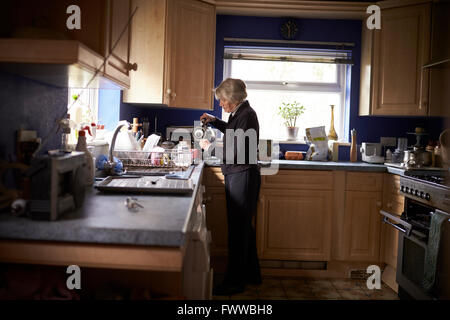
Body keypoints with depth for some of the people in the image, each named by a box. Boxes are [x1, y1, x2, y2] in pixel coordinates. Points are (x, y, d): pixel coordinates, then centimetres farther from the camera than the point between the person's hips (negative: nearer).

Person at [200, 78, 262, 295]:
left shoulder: (246, 115, -17)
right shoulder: (240, 113, 13)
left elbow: (237, 153, -23)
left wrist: (210, 147, -12)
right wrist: (215, 121, 21)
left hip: (243, 177, -11)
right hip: (236, 177, 11)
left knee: (238, 229, -4)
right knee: (244, 227, 17)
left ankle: (234, 282, 6)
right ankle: (251, 275, 31)